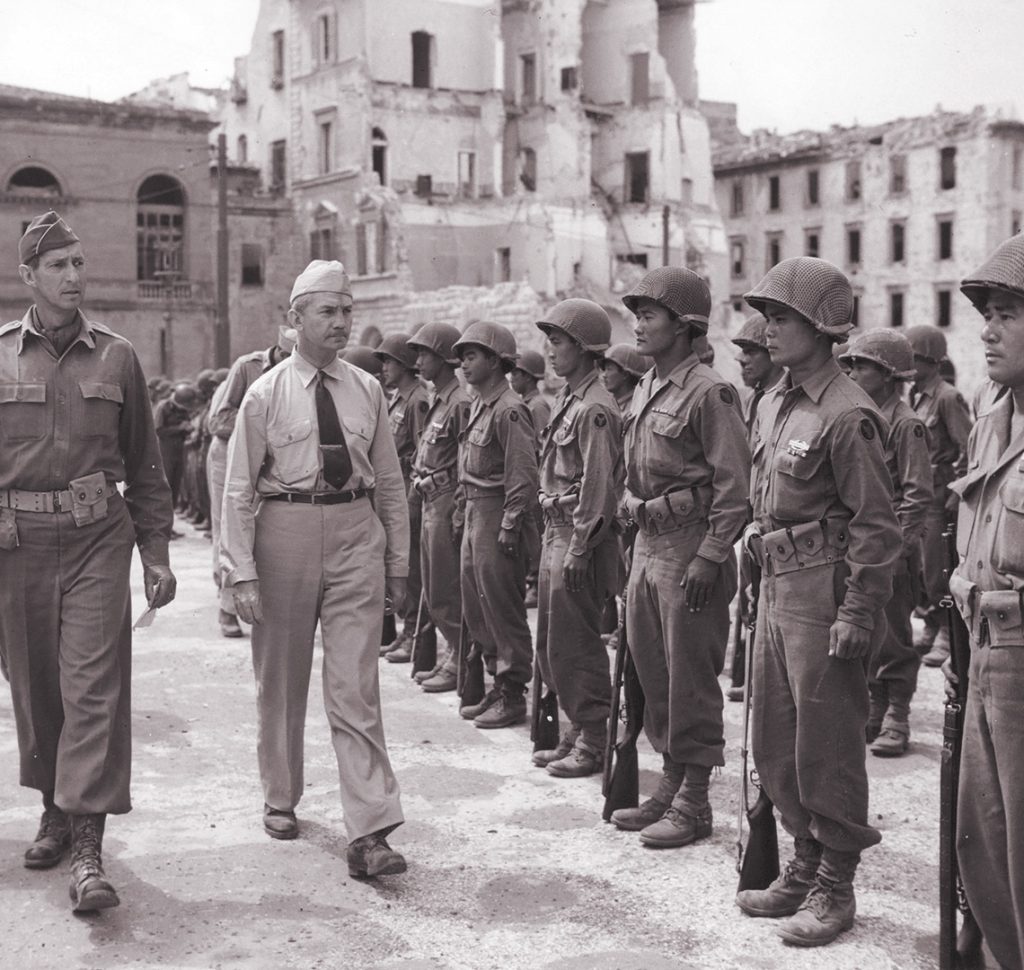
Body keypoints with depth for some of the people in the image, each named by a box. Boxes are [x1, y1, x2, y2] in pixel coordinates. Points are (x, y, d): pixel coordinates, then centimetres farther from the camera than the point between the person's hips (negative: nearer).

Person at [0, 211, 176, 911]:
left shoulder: (117, 357, 5)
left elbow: (145, 464, 10)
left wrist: (156, 553, 6)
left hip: (98, 538, -1)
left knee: (93, 685, -8)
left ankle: (88, 843, -8)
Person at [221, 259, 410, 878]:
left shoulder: (367, 391, 7)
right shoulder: (266, 395, -2)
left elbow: (391, 480, 12)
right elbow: (239, 489, -3)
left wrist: (398, 560, 11)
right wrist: (243, 572, -10)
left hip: (356, 534, 1)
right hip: (286, 531, -1)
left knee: (356, 688, -3)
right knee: (282, 681, 13)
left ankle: (370, 832, -3)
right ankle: (281, 799, 33)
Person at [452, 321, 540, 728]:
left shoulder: (509, 410, -15)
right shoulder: (478, 405, 14)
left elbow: (523, 476, -19)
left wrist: (509, 527, -20)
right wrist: (465, 504, 15)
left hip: (497, 515, -10)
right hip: (473, 514, 10)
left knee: (504, 610, -2)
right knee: (476, 609, 15)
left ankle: (513, 696, 8)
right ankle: (498, 684, 26)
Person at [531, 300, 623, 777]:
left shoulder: (595, 407, -15)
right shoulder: (566, 400, 14)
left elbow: (598, 486, -19)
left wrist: (579, 549, -19)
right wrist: (554, 538, 16)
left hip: (579, 538, -10)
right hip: (555, 532, 10)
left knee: (574, 646, -2)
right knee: (551, 646, 16)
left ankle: (593, 743, 9)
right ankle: (577, 731, 27)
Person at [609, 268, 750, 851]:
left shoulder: (708, 392, -14)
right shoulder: (647, 389, 13)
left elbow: (735, 485, -17)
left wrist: (709, 558, -19)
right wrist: (639, 522, 16)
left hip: (689, 548, -9)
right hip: (648, 542, 9)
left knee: (690, 678, 0)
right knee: (652, 670, 15)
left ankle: (695, 803, 11)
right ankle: (671, 785, 28)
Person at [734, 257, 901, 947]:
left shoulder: (846, 415, -16)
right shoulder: (776, 403, 11)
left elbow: (877, 527, -17)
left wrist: (858, 616, -19)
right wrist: (767, 580, 18)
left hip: (823, 595, -9)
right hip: (777, 588, 9)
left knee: (827, 747, 2)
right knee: (775, 742, 15)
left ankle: (835, 889, 16)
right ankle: (805, 868, 30)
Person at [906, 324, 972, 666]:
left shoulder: (948, 398, -11)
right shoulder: (913, 397, 12)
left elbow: (969, 450, -13)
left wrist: (955, 496, -15)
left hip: (939, 494, -7)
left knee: (936, 567, -4)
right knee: (916, 566, 10)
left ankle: (948, 636, 6)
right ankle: (932, 628, 23)